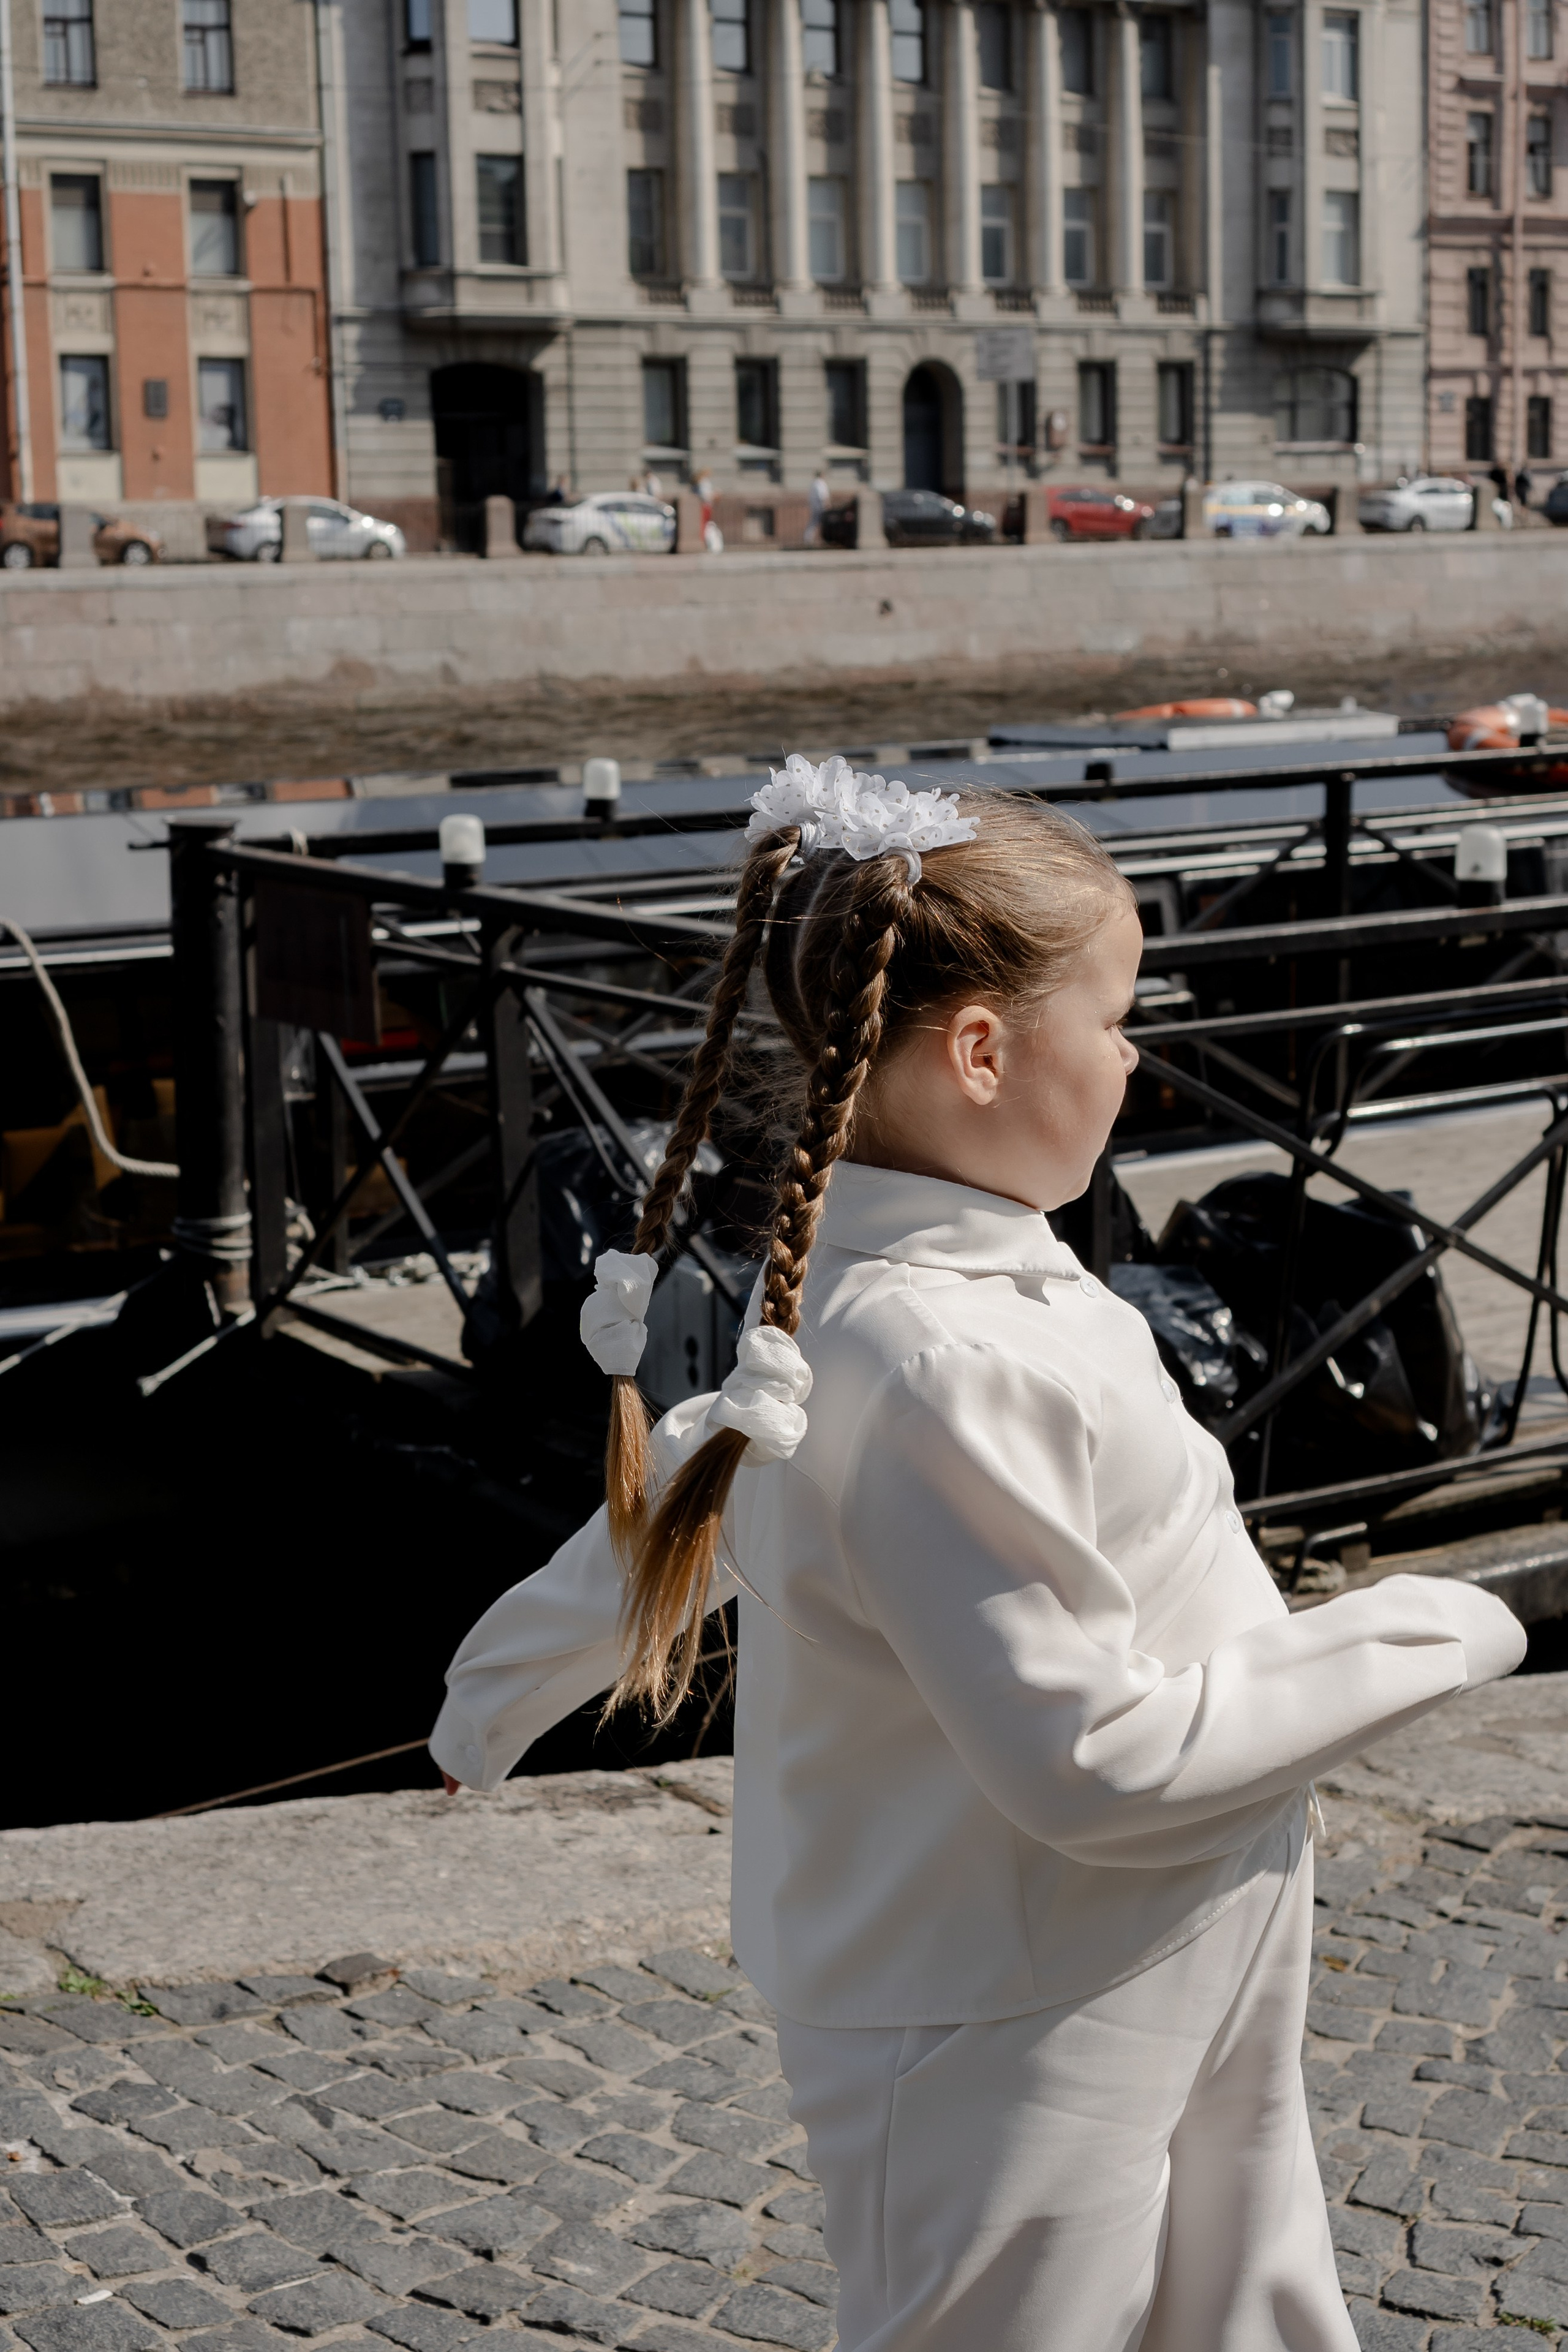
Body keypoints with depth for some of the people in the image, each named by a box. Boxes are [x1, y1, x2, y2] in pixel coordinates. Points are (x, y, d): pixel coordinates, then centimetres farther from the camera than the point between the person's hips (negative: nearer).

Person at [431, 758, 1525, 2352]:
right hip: (1012, 2068, -10)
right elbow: (1094, 1757, -28)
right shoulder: (926, 1364, -30)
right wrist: (1418, 1640, -15)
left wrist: (498, 1695, 32)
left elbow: (683, 1496, 15)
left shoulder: (851, 1299, 1)